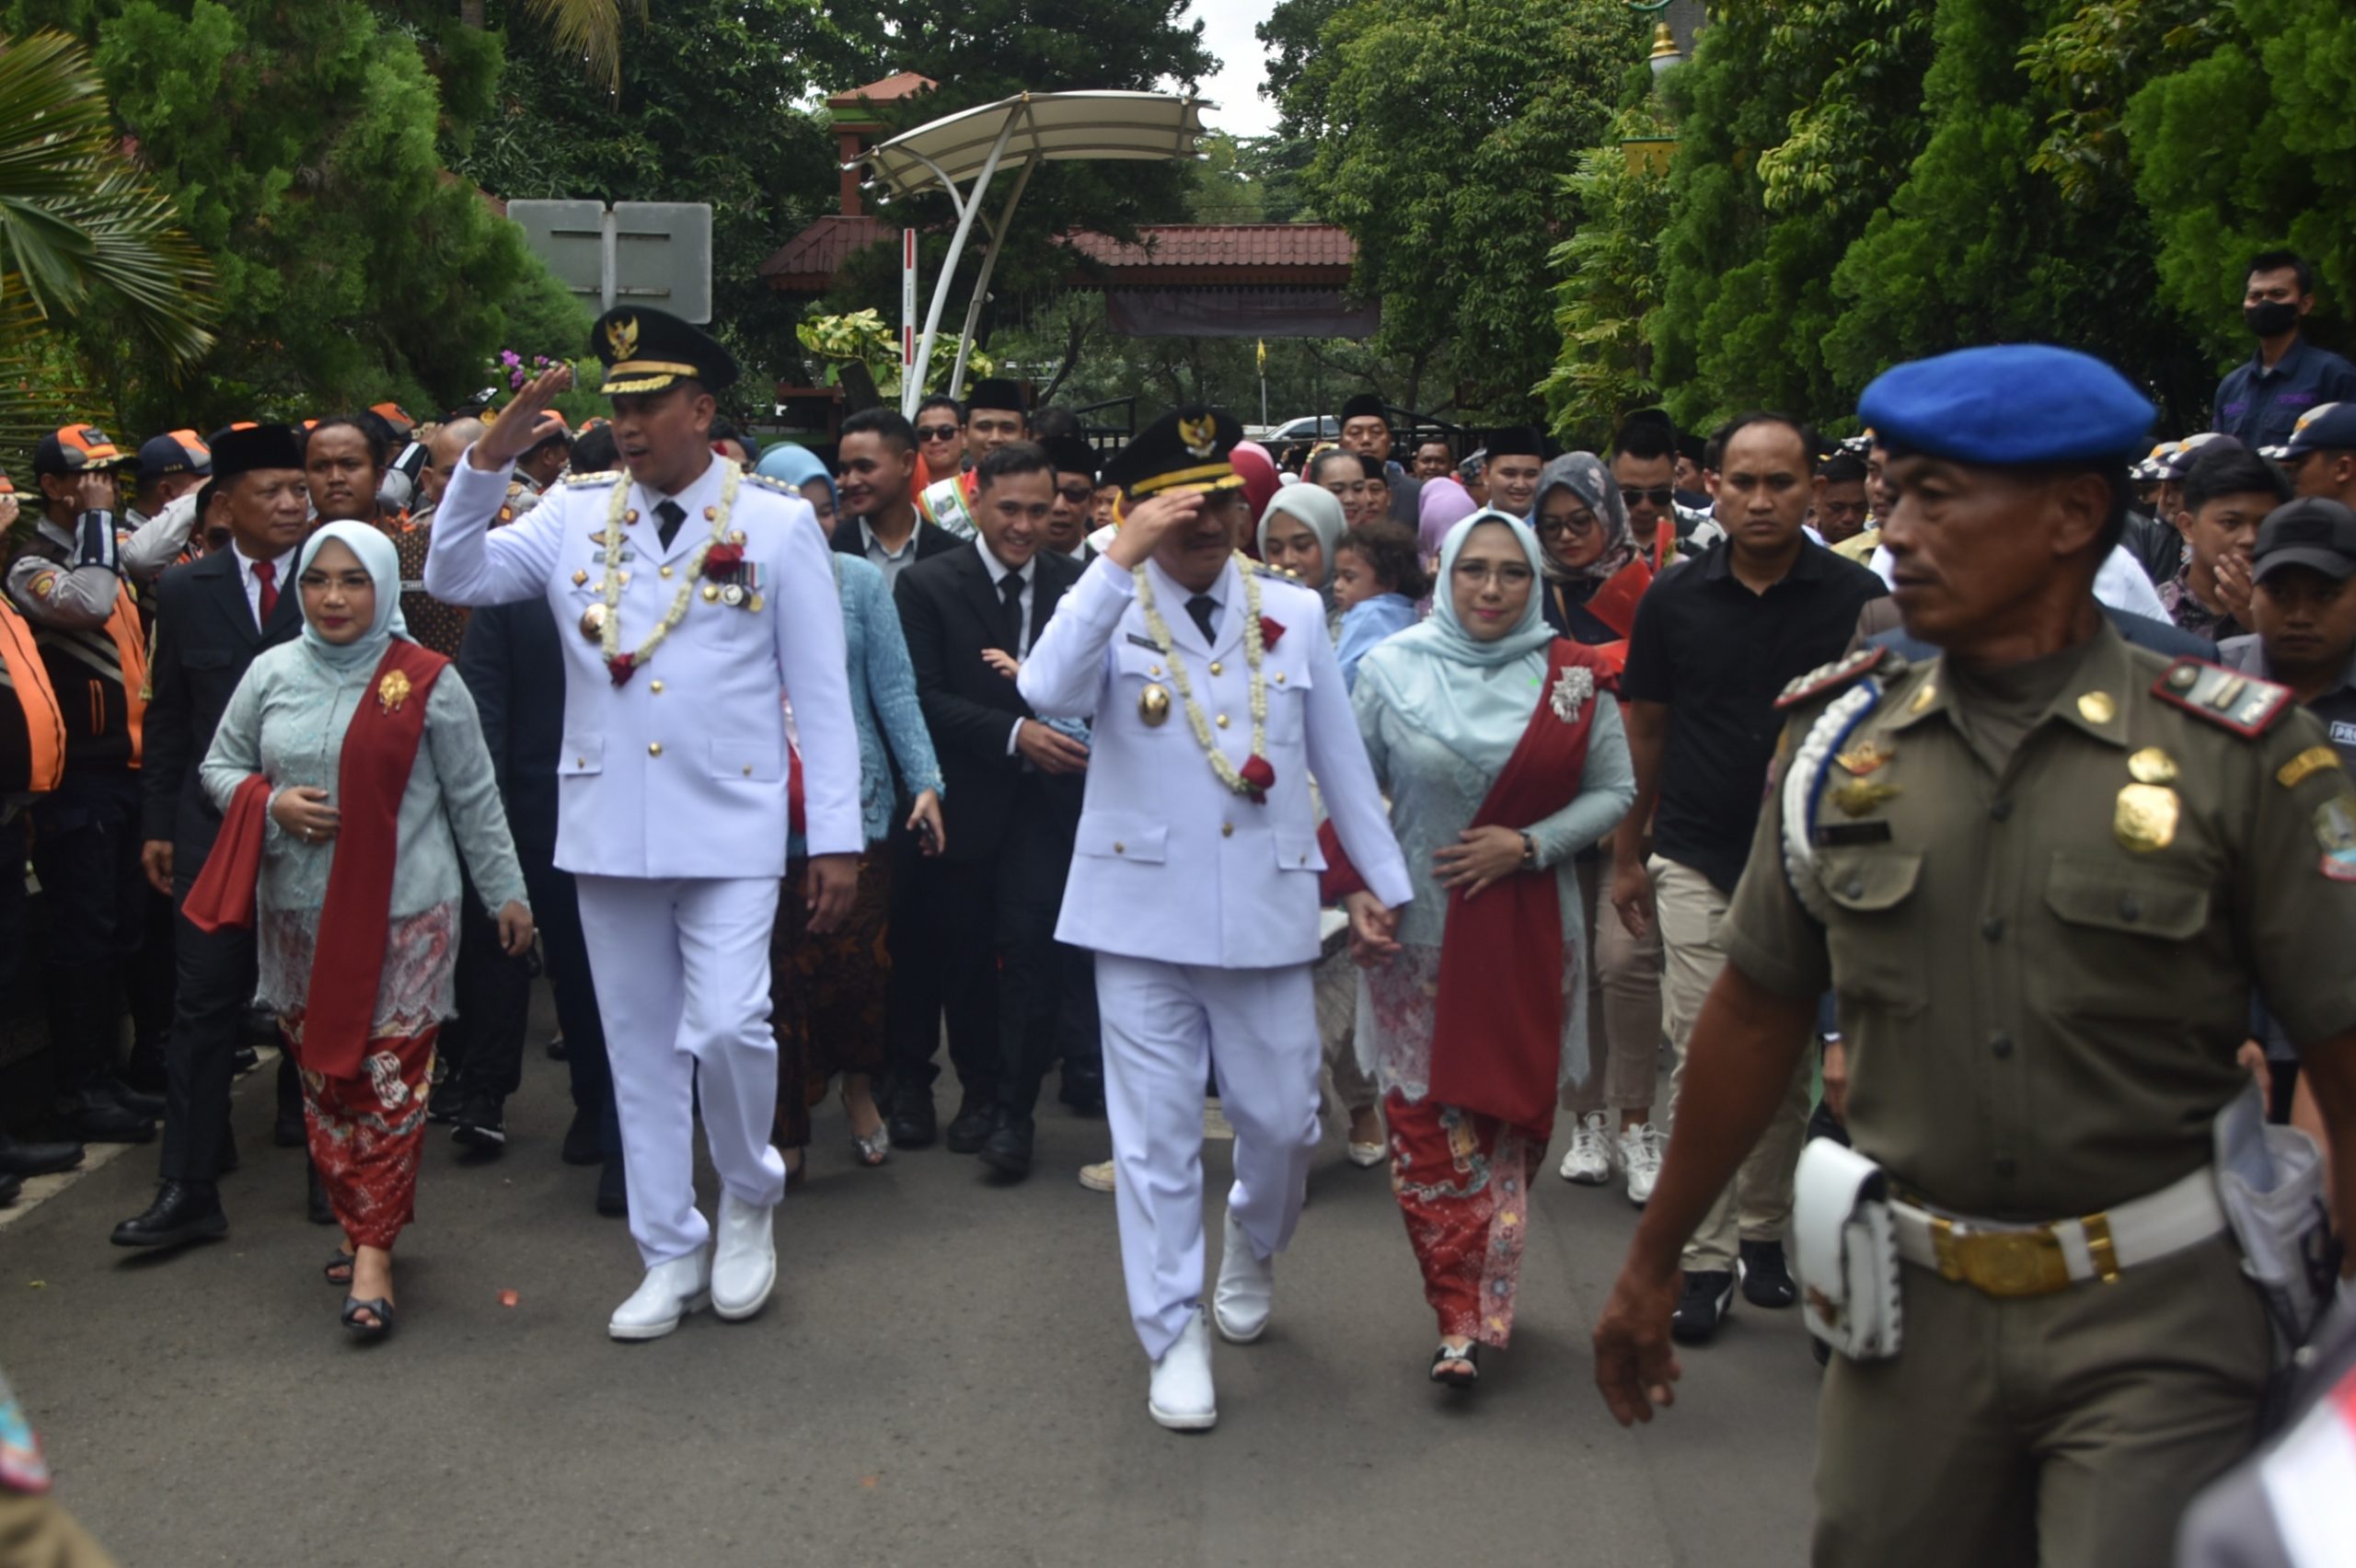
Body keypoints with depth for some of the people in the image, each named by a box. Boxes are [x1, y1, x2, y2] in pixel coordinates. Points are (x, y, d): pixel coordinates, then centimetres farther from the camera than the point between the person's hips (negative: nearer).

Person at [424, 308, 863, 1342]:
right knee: (639, 1047, 10)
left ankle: (749, 1196, 15)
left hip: (731, 827, -3)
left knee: (727, 1027, -15)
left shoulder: (778, 525, 0)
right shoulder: (573, 515, 6)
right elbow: (454, 579, -3)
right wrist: (489, 459, -14)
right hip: (607, 828, 3)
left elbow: (821, 694, -1)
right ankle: (670, 1256, 24)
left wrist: (837, 838, -5)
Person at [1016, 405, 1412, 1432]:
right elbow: (1048, 691, -24)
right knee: (1156, 1135, 2)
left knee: (1282, 1121, 9)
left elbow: (1339, 755, 13)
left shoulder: (1295, 612, 7)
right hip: (1143, 912, -2)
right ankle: (1173, 1336, 16)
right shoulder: (1112, 609, -2)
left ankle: (1251, 1249, 41)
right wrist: (1121, 558, -26)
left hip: (1266, 913, 2)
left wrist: (1382, 876, 13)